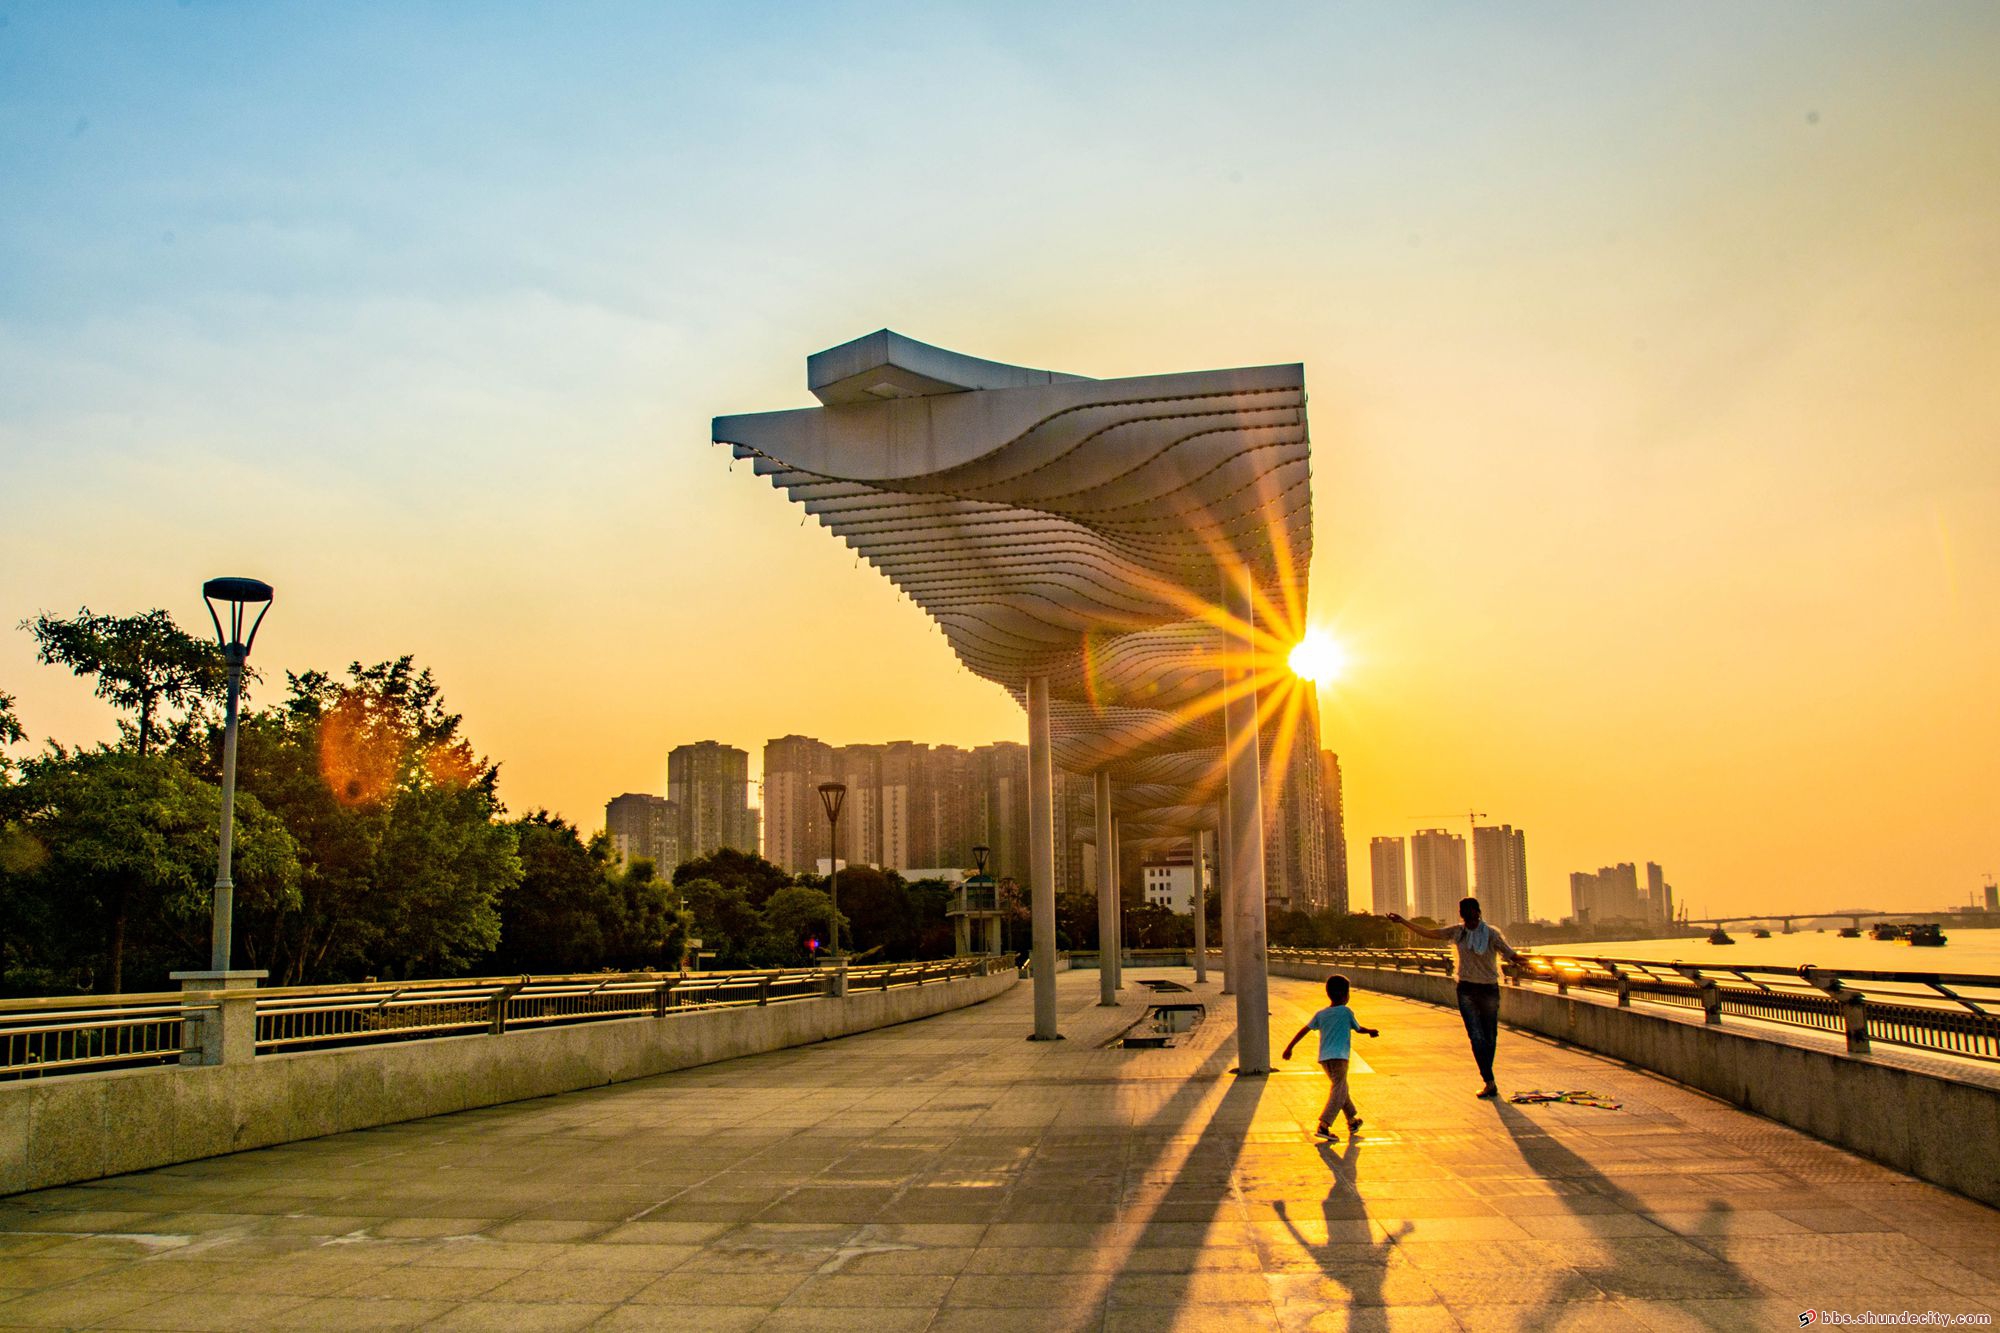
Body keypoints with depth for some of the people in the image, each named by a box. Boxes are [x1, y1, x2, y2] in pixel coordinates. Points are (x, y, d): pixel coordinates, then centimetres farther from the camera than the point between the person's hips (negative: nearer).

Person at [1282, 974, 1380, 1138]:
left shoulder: (1320, 1014, 11)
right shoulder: (1346, 1012, -1)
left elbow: (1304, 1030, 10)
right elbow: (1358, 1029, 13)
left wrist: (1289, 1047, 15)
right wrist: (1372, 1031, 33)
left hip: (1324, 1058, 7)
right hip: (1339, 1057, -7)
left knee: (1341, 1089, 23)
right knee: (1338, 1093, -7)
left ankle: (1352, 1121, 38)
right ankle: (1323, 1126, -20)